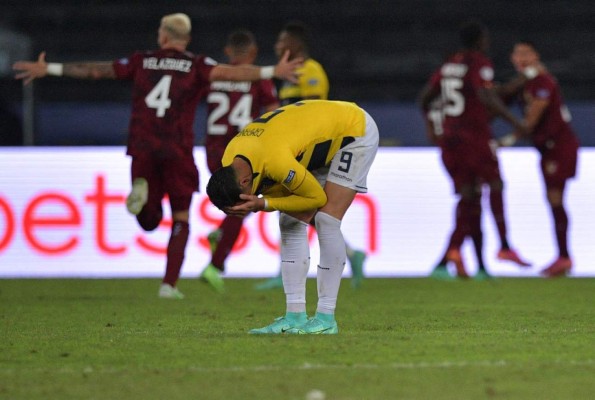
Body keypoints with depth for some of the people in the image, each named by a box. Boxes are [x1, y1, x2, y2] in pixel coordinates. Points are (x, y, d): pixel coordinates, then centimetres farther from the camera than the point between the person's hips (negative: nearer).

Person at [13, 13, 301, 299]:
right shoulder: (196, 66, 0)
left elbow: (95, 70, 9)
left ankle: (140, 189, -19)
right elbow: (228, 73, -17)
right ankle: (169, 284, -1)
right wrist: (272, 72, -24)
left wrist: (49, 69, 16)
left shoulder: (141, 62, 8)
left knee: (150, 222, 15)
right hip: (177, 151, -2)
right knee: (181, 220, 11)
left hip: (142, 151, 2)